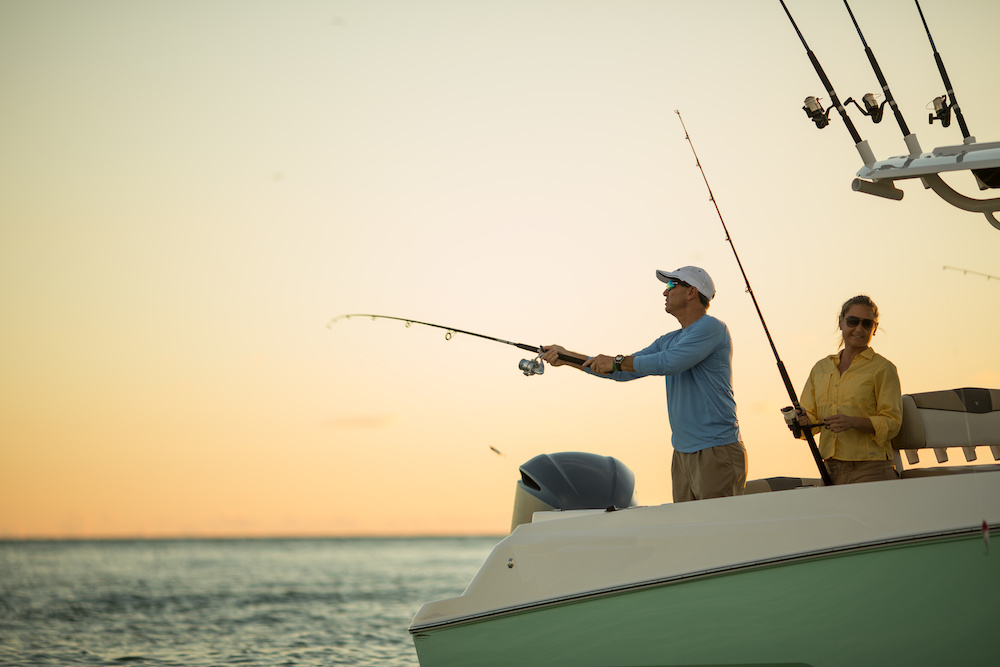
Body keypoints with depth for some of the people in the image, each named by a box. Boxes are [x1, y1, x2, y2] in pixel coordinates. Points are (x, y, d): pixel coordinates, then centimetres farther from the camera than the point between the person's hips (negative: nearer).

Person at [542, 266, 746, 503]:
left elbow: (669, 362, -22)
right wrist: (567, 357, 14)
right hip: (683, 454, 9)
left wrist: (617, 361, -12)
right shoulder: (669, 340, 19)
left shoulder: (712, 328, -9)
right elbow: (623, 372, 19)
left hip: (717, 452, -9)